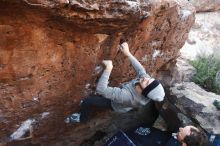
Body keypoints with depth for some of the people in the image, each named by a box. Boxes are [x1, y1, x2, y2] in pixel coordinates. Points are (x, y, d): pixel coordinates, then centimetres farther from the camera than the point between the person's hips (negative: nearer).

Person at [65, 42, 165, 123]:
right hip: (120, 94, 6)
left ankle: (82, 118, 30)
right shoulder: (145, 78, -33)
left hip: (115, 105, -6)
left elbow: (100, 89, -48)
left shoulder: (127, 96, -49)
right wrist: (128, 53, -15)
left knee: (86, 102, -1)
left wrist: (108, 68, -46)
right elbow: (140, 69, -10)